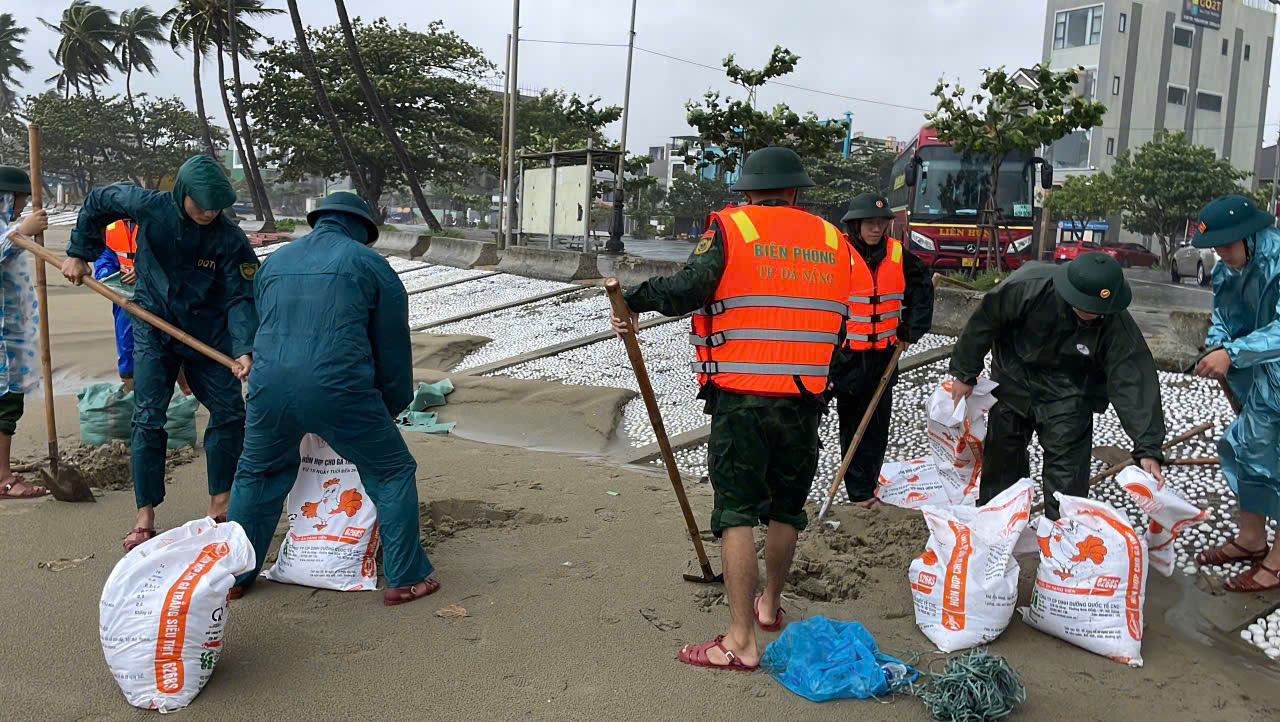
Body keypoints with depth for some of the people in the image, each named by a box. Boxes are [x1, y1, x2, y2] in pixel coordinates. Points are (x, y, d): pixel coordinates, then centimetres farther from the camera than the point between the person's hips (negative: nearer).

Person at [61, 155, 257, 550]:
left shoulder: (230, 239, -17)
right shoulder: (150, 207, -14)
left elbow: (240, 300, -19)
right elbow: (97, 202, 6)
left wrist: (244, 350, -33)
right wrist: (78, 253, 7)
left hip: (209, 333, 1)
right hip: (154, 330, 0)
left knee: (229, 413, 1)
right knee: (148, 418, -4)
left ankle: (220, 505, 16)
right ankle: (145, 518, 4)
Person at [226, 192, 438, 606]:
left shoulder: (275, 262, 23)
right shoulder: (369, 264, 9)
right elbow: (393, 345, 10)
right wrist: (393, 407, 23)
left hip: (269, 387, 5)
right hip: (340, 390, -4)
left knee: (255, 476, 28)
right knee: (393, 475, 12)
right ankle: (406, 579, 14)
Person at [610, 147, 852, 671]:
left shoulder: (730, 228, -3)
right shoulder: (831, 239, 11)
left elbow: (686, 290, -17)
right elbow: (842, 322, 13)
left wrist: (635, 302, -1)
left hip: (740, 397, -4)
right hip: (806, 397, 5)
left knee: (737, 510, 1)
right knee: (786, 506, 19)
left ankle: (740, 641, 0)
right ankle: (770, 605, 39)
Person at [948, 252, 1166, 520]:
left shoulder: (1117, 324, -30)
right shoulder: (1030, 285, -32)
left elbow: (1134, 384, -28)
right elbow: (985, 323, -16)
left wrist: (1148, 450, -33)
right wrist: (964, 374, -7)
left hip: (1068, 394, -1)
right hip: (1014, 381, 2)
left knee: (1066, 475, -9)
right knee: (1001, 453, 15)